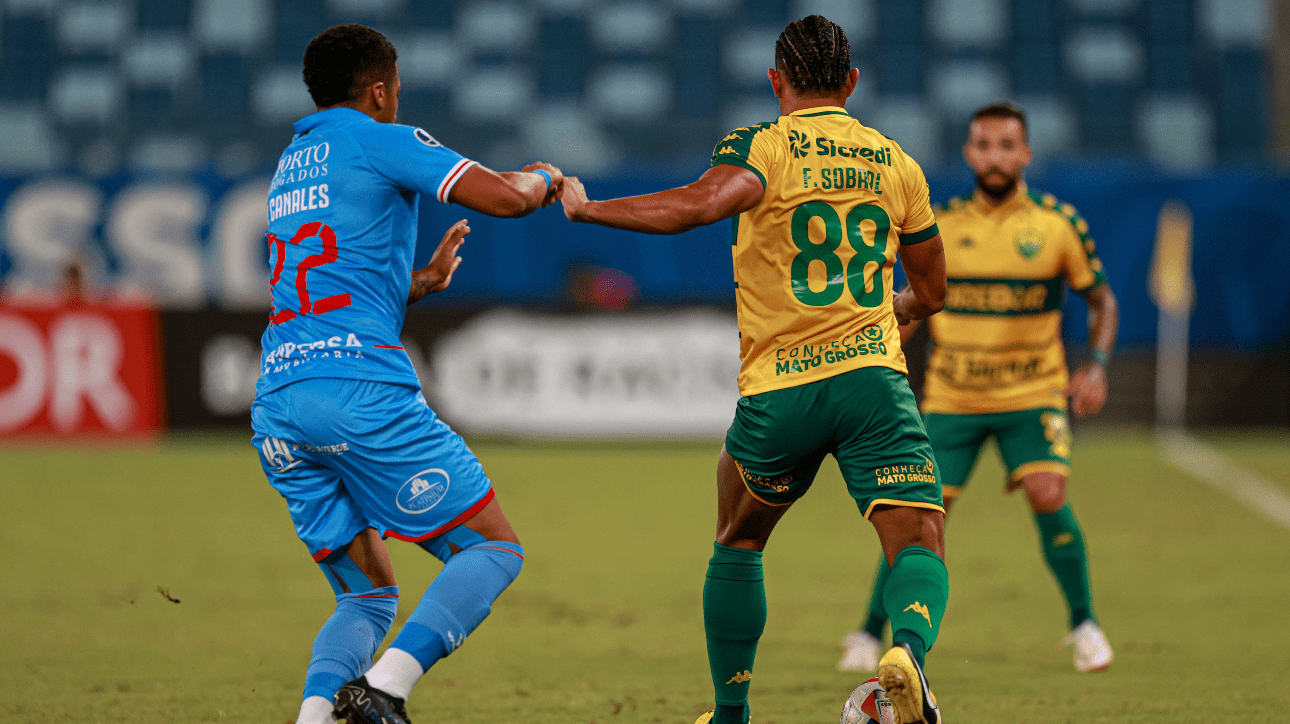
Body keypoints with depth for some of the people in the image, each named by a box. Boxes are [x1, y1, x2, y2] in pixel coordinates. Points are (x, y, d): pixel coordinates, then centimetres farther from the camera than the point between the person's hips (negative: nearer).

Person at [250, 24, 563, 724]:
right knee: (494, 547, 1)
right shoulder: (382, 141, 3)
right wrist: (542, 179, 14)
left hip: (276, 405, 7)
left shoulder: (290, 164, 26)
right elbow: (503, 197, -6)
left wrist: (422, 282, 42)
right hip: (361, 388, -7)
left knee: (367, 593, 15)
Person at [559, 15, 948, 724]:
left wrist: (585, 207, -13)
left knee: (737, 544, 22)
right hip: (873, 376, 1)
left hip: (777, 388, -1)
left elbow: (705, 200, -24)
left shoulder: (759, 147, 0)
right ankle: (909, 649, -39)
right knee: (919, 545, -7)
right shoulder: (897, 163, 14)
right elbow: (930, 292, 24)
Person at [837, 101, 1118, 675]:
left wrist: (1096, 366, -11)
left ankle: (1084, 624, 0)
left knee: (1048, 496, -20)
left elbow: (1102, 300, 5)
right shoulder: (941, 225, 0)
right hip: (951, 397, 1)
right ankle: (871, 634, 11)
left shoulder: (1058, 223, -4)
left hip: (1033, 394, -1)